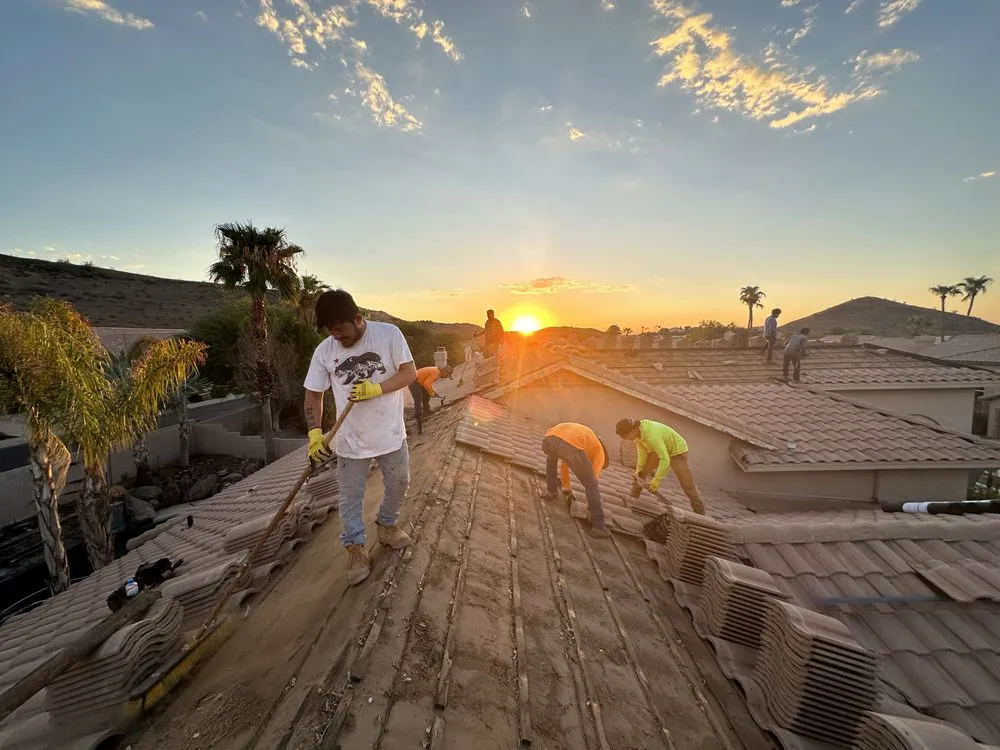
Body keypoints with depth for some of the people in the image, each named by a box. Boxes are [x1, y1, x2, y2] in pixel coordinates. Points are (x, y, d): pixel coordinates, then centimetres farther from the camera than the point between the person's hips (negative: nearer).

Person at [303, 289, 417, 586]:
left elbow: (410, 372, -12)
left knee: (398, 485, 18)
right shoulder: (324, 350, -8)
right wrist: (315, 433, -16)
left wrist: (376, 389, -26)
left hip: (391, 434, 0)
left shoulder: (389, 333, -13)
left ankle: (386, 525, 46)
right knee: (351, 498, 9)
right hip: (351, 440, 0)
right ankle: (355, 549, 30)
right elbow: (313, 394, -3)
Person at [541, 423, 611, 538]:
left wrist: (566, 487, 68)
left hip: (549, 439, 5)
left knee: (551, 457, 43)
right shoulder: (599, 452, 31)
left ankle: (551, 491, 49)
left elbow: (564, 464, 57)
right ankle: (598, 526, 16)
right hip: (570, 447, -5)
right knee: (591, 484, 16)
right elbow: (592, 479, 27)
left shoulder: (575, 432, 48)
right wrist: (590, 505, 40)